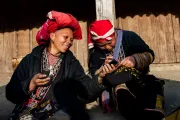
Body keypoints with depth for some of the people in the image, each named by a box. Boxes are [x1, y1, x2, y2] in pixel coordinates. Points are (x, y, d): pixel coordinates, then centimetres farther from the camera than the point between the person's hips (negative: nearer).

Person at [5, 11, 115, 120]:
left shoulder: (72, 63, 9)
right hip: (30, 111, 0)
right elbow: (11, 93, 3)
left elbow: (86, 90, -3)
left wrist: (100, 77, -20)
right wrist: (32, 83, -13)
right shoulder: (31, 59, 5)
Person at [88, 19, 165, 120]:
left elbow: (150, 55, -2)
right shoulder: (95, 52, 0)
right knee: (120, 89, -35)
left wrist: (135, 59, -24)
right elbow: (94, 76, 2)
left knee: (154, 84, -30)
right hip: (115, 84, 0)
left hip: (138, 78, 1)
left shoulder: (129, 36, -4)